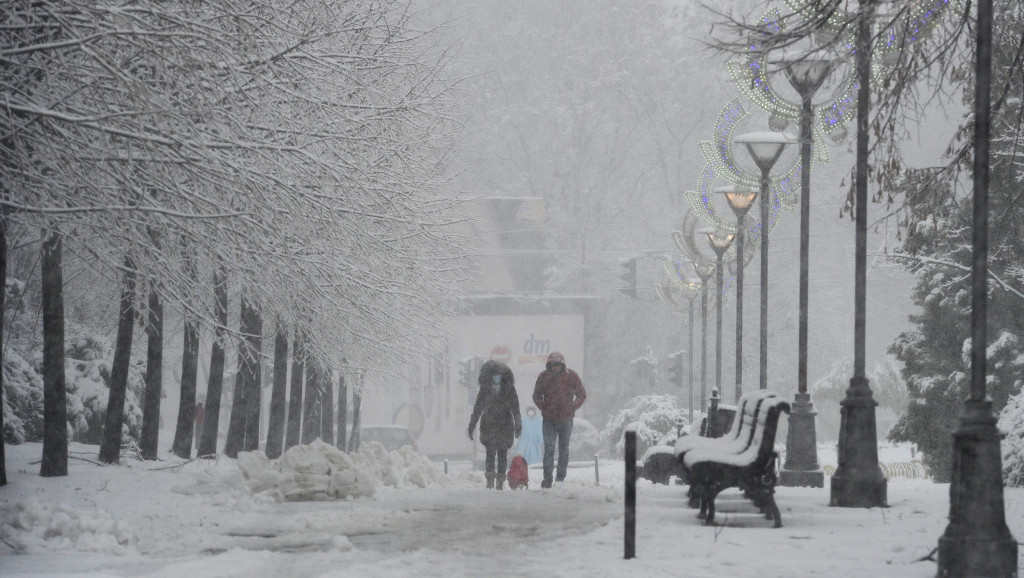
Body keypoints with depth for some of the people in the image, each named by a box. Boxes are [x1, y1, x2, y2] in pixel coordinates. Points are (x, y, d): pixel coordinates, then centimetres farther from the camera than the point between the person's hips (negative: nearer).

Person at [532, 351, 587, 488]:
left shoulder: (571, 376, -5)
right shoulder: (543, 377, -2)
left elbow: (582, 396, 4)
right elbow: (536, 396, 11)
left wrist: (571, 409, -5)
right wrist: (544, 409, -2)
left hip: (566, 419, 0)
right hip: (549, 420, 0)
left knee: (564, 449, 9)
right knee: (549, 449, -8)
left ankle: (561, 475, 21)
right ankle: (547, 478, -8)